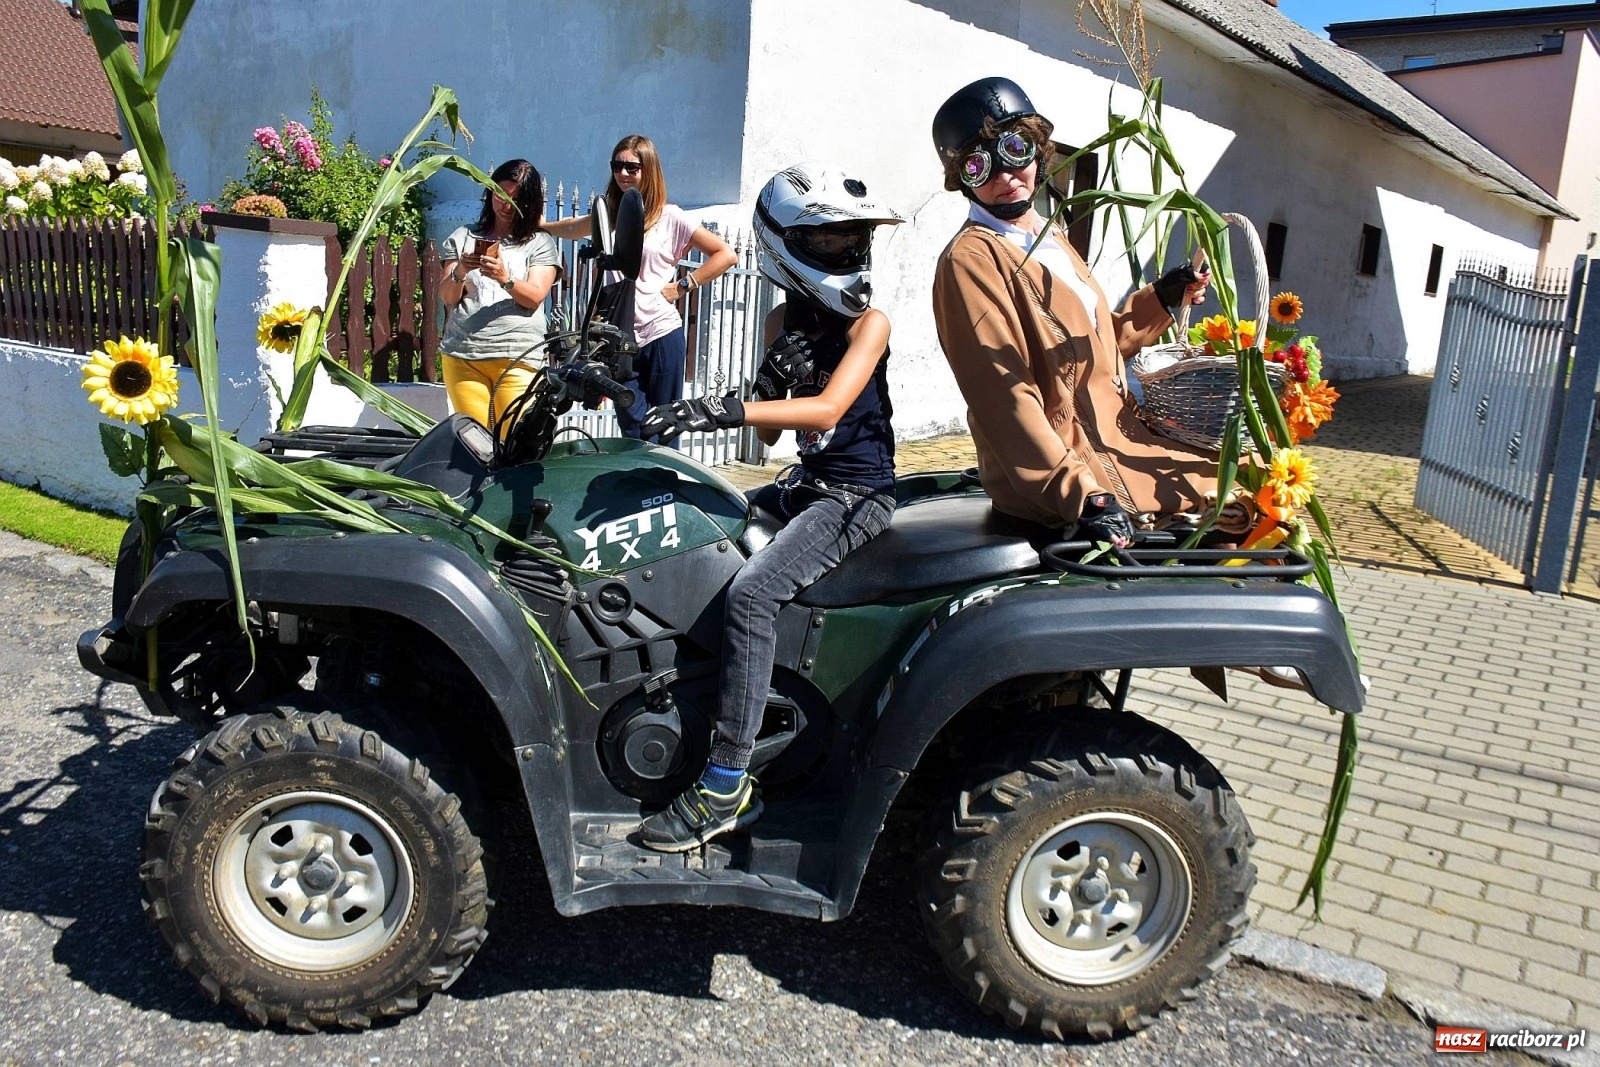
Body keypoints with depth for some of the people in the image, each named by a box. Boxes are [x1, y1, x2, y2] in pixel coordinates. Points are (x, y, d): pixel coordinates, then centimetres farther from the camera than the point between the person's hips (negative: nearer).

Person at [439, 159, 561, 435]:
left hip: (517, 357, -2)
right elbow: (447, 297, 11)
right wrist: (459, 272, -10)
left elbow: (534, 298, -3)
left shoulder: (541, 243, 10)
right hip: (463, 354, 2)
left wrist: (504, 278, -21)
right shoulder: (463, 237, 17)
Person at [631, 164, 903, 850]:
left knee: (751, 592, -27)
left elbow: (828, 409, -26)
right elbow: (770, 433, 9)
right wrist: (770, 379, -13)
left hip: (858, 496, -8)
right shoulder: (785, 320, 9)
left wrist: (722, 408, -36)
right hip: (805, 483, 8)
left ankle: (727, 785, -24)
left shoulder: (869, 322, -9)